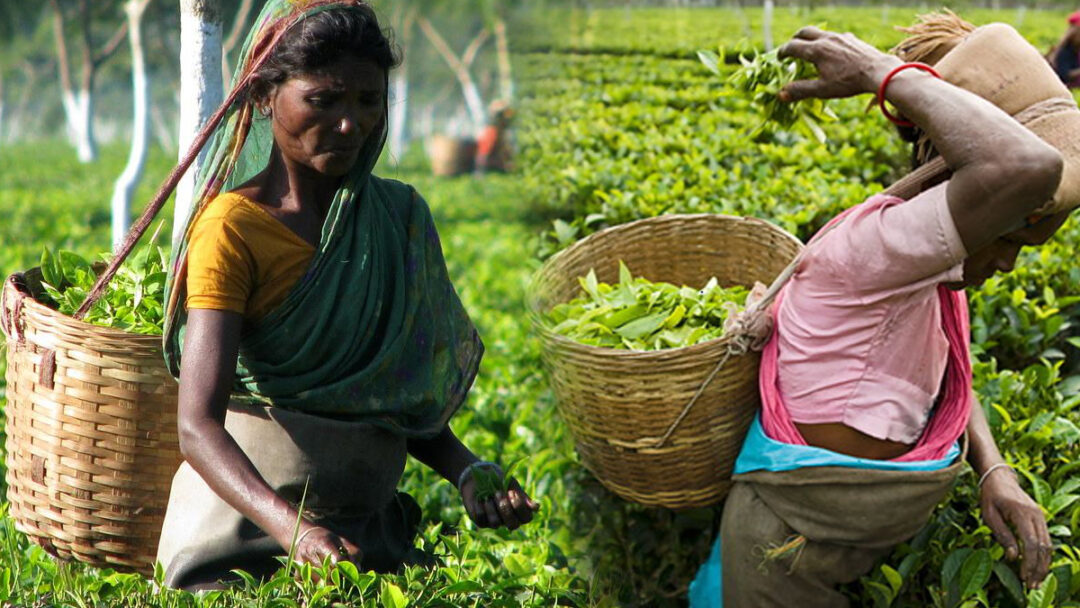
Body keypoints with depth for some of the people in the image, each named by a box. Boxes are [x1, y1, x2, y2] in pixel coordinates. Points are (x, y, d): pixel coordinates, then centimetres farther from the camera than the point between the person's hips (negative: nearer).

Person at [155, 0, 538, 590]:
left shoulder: (399, 215, 8)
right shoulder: (234, 228, -10)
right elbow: (199, 426, -19)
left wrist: (469, 472, -4)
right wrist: (293, 528, -35)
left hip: (369, 527, 5)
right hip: (245, 515, -5)